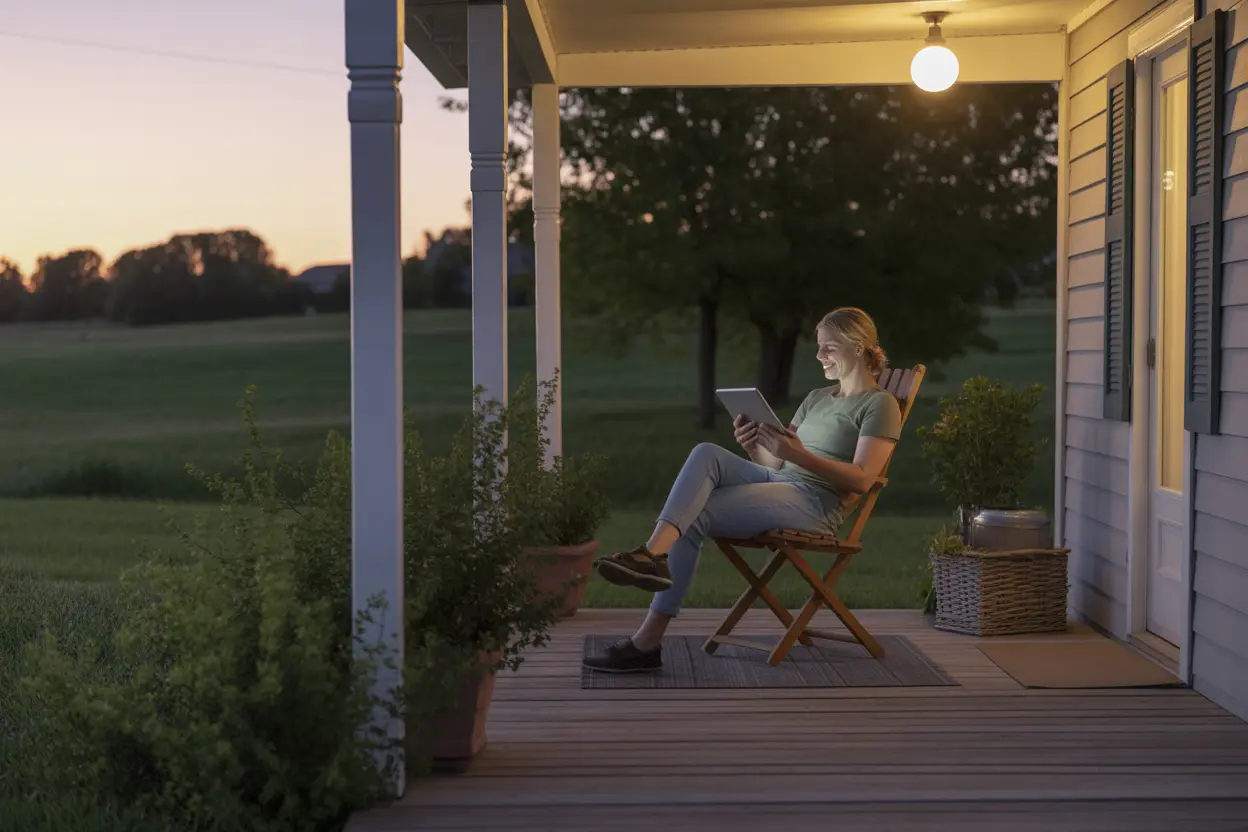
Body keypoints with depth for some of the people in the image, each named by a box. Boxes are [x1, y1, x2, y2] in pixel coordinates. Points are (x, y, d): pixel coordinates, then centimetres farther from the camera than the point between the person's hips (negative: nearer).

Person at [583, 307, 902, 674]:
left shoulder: (879, 404, 2)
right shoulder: (817, 398, 26)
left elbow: (862, 480, -11)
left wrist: (799, 455, -23)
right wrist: (754, 446, -4)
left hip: (814, 502, -7)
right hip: (777, 481, 7)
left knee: (693, 516, -23)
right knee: (706, 453, -22)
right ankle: (652, 555, -36)